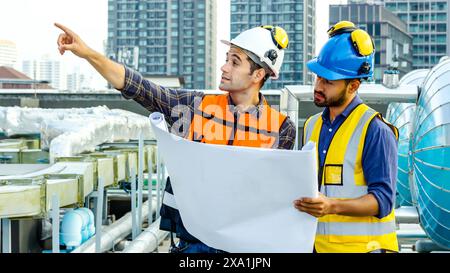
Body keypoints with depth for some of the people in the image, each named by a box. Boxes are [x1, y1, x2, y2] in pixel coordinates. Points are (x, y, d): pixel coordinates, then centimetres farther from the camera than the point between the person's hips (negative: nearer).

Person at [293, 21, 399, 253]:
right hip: (320, 245, 6)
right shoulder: (312, 126, 11)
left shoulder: (374, 129, -10)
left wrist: (333, 206, -27)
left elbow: (383, 199, -15)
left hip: (364, 245, -6)